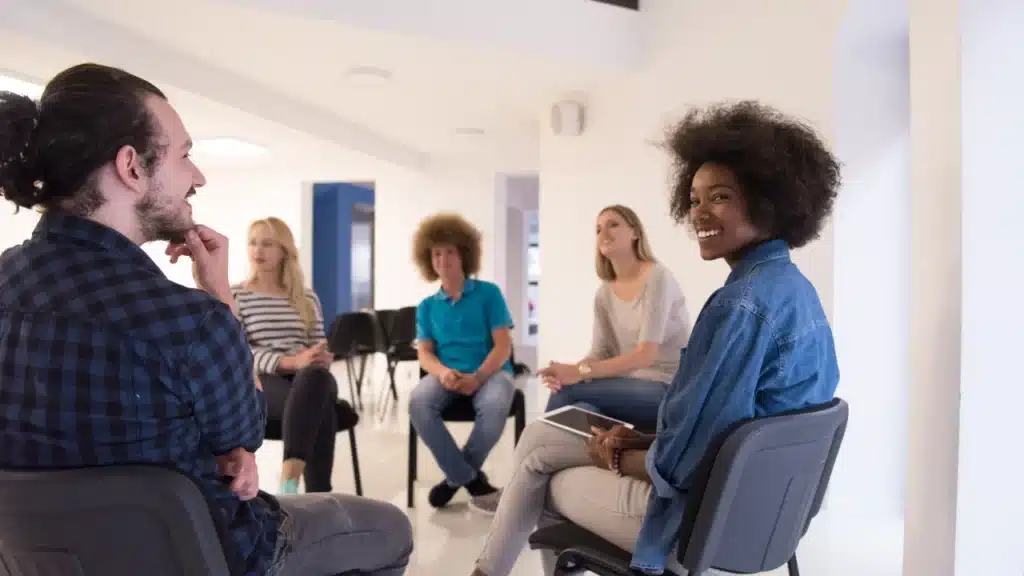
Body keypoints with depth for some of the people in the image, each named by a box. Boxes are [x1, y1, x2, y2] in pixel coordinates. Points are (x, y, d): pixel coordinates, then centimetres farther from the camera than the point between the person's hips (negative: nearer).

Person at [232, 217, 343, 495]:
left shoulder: (307, 297, 19)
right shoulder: (235, 295, 7)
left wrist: (324, 357, -12)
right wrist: (290, 362, -23)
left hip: (310, 378, 3)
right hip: (259, 381, -3)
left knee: (318, 378, -38)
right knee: (317, 407, -37)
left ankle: (289, 481, -43)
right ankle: (318, 493, -35)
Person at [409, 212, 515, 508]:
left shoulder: (489, 293, 4)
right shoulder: (427, 306, 14)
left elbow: (503, 346, -3)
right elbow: (425, 354, 7)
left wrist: (477, 377, -20)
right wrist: (443, 372, -18)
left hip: (490, 372, -2)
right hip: (447, 375, 3)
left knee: (495, 405, -37)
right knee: (418, 402, -31)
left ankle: (457, 476, -10)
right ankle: (470, 478, -17)